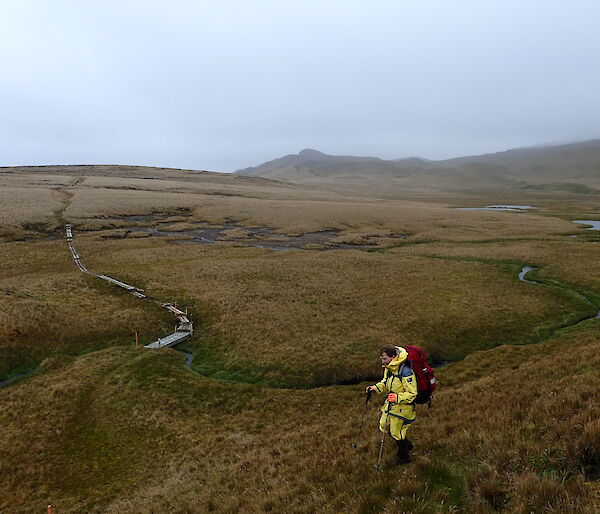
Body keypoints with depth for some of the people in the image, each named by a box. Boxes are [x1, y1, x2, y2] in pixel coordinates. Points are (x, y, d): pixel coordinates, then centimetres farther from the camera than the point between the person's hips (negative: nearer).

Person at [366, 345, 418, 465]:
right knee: (384, 426, 19)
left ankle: (404, 457, 34)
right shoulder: (388, 367, -3)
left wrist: (398, 397, -37)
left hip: (403, 407, -8)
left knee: (396, 432, 6)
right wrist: (376, 388, -4)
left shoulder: (405, 372, -29)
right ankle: (406, 444, 42)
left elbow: (412, 393, -24)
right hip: (391, 403, 8)